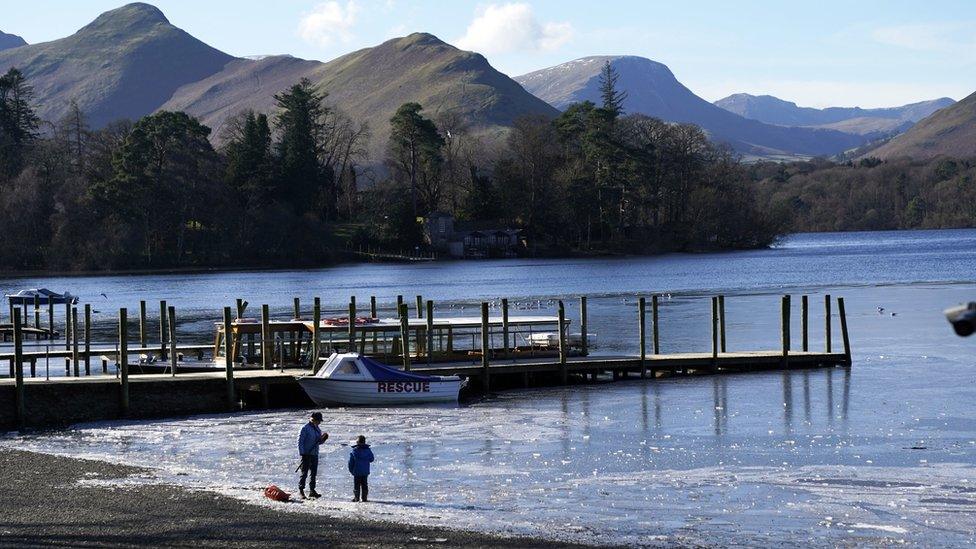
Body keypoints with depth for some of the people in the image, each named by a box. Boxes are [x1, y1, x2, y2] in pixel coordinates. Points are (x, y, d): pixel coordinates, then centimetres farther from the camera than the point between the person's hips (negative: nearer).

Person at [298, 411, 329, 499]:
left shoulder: (317, 429, 13)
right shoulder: (306, 428, -10)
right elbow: (300, 441, -12)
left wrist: (323, 439, -3)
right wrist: (302, 453, -18)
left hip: (314, 454, 7)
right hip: (306, 454, -7)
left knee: (314, 473, 9)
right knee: (304, 473, -4)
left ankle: (312, 490, 16)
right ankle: (301, 490, 2)